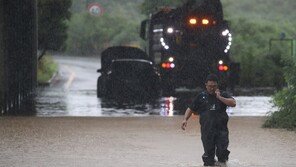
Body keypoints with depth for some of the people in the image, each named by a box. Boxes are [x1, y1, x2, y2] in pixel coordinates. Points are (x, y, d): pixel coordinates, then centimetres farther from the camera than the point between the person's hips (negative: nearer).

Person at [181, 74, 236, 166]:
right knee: (209, 154, -2)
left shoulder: (223, 95, 10)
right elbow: (191, 109, 17)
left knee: (222, 153, -10)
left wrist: (219, 97, -9)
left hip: (221, 128, -1)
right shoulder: (201, 96, 12)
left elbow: (233, 103, -6)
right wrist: (185, 119, 0)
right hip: (207, 130, 1)